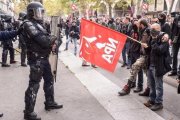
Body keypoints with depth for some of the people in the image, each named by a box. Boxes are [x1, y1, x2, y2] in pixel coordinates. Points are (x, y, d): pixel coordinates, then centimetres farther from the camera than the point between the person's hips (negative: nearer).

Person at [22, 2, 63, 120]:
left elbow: (47, 39, 16)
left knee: (49, 80, 19)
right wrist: (53, 39, -5)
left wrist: (52, 42, -6)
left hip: (44, 58, 10)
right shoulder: (28, 24, -13)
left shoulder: (38, 24, 17)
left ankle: (50, 103, 34)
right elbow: (41, 39, -22)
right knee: (34, 84, -7)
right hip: (36, 59, -10)